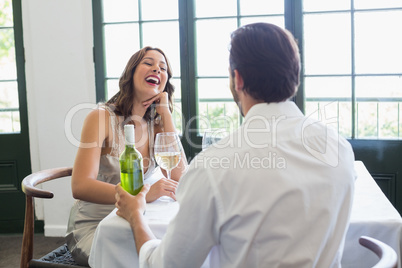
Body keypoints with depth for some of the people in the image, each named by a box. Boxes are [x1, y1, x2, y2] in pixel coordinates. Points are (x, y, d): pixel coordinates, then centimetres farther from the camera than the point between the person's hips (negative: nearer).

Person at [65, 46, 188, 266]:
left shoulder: (157, 124, 3)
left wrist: (166, 114, -11)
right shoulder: (102, 117, -12)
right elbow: (80, 187, -24)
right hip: (92, 227, -5)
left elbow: (179, 177, -12)